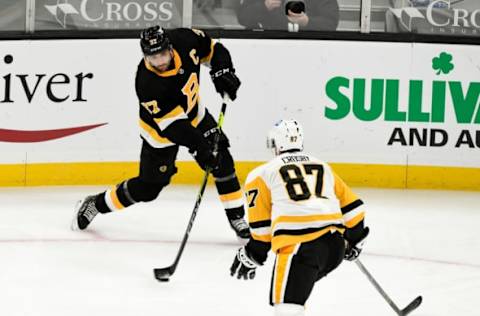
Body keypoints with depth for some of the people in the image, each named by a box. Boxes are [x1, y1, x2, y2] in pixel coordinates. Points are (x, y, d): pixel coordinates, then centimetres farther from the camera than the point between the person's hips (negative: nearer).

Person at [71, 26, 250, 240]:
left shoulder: (184, 40, -25)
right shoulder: (147, 83, -37)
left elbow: (212, 48, -3)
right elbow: (173, 124, -35)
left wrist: (222, 70, -18)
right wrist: (198, 147, -41)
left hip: (194, 115, 5)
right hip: (161, 130, -5)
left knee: (222, 161, -8)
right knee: (148, 187, 3)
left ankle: (237, 218, 5)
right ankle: (94, 205, 23)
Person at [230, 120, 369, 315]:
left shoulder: (262, 174, 12)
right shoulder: (323, 167, 26)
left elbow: (262, 225, 8)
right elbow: (351, 207, 24)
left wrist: (251, 256, 20)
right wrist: (355, 239, 37)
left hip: (300, 244, -6)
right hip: (335, 245, 6)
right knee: (298, 283, 31)